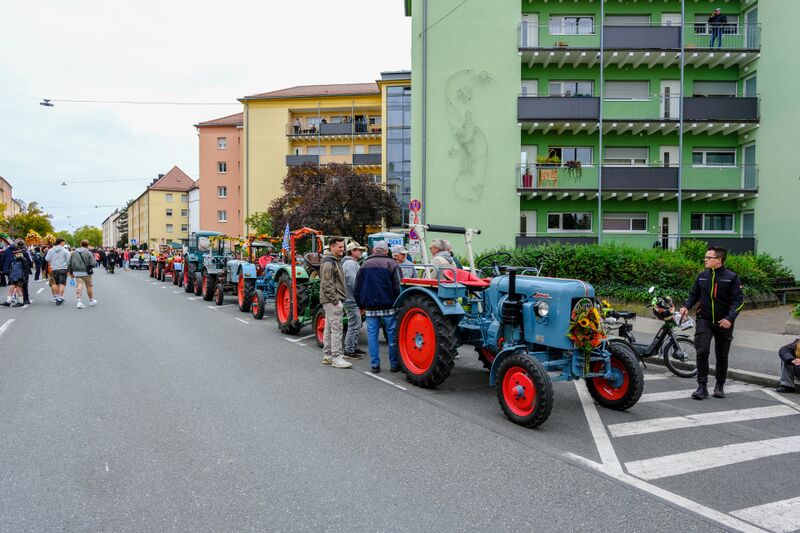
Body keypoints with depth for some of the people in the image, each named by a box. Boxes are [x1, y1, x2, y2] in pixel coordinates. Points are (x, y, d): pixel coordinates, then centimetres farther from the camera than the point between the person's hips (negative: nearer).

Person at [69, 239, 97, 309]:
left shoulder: (74, 252, 7)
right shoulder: (89, 253, -9)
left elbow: (70, 263, 10)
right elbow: (92, 264, -15)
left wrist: (71, 272, 17)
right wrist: (90, 268, 8)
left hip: (77, 273, 3)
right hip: (86, 272, -3)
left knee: (79, 286, -2)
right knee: (89, 286, 11)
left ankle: (79, 301, -15)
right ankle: (91, 300, 26)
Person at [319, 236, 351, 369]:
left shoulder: (336, 261, 17)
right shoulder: (328, 263, -15)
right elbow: (327, 285, -20)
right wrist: (336, 301, -20)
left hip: (332, 301, 10)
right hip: (332, 301, -10)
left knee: (329, 328, 14)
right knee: (336, 329, -10)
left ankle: (327, 355, 20)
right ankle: (337, 358, -8)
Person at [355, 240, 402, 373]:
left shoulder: (365, 265, 8)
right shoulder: (391, 264, -3)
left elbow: (357, 287, 12)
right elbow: (397, 286, -8)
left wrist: (362, 305, 19)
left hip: (370, 306, 3)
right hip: (388, 306, -3)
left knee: (372, 335, 7)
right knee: (392, 334, 5)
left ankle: (374, 365, 7)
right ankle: (394, 364, 9)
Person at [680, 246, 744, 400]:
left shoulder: (731, 278, -6)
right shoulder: (702, 276, 4)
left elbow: (738, 300, -9)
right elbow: (694, 294, 13)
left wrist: (730, 318, -22)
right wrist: (686, 306, -6)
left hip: (723, 323, -1)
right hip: (704, 320, 2)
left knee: (722, 356, 11)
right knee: (702, 352, -10)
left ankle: (720, 386, 27)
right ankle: (702, 387, -5)